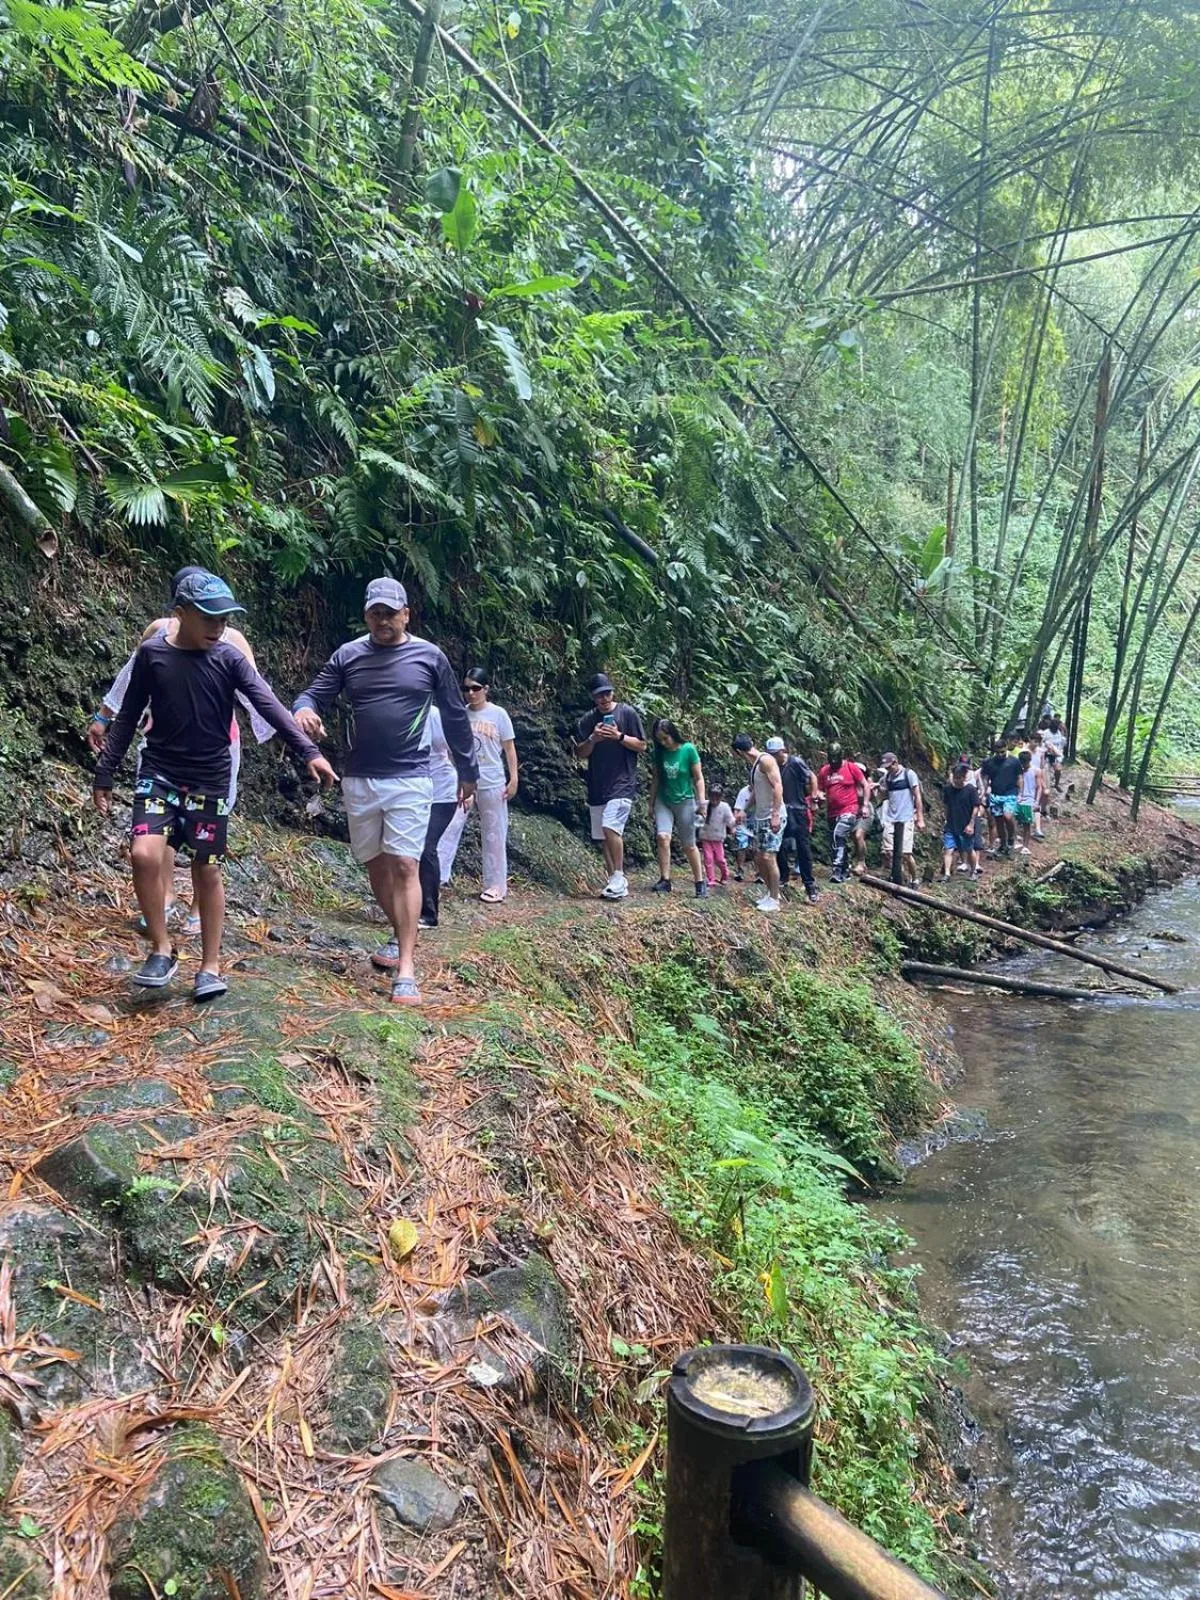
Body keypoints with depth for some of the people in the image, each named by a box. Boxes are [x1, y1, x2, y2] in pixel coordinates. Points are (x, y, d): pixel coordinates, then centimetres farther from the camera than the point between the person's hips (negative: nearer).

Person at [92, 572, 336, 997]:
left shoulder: (229, 659, -5)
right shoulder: (151, 654, -3)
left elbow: (269, 706, -16)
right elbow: (128, 717, 4)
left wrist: (308, 751, -29)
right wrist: (104, 774, 4)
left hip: (210, 780, 0)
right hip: (159, 774, 0)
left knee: (207, 870, 4)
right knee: (144, 855, -18)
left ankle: (210, 966, 17)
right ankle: (161, 950, 2)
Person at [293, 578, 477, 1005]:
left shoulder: (430, 657, 1)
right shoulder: (348, 656, 5)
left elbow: (455, 717, 8)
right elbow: (314, 693, 2)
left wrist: (468, 771, 13)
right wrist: (304, 709, -24)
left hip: (410, 780, -3)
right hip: (359, 779, 4)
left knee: (404, 865, -11)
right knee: (375, 863, 13)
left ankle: (406, 967, -11)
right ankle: (402, 934, 36)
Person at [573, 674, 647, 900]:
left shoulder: (627, 713, -1)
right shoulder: (587, 720, 9)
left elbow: (641, 746, 1)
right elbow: (581, 754, 8)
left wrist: (619, 736, -14)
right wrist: (592, 739, -10)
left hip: (623, 782, -5)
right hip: (597, 786, 5)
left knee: (610, 826, -22)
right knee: (603, 836, 7)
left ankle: (619, 877, -13)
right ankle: (616, 882, 16)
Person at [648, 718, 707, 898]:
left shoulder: (688, 749, -10)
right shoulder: (658, 752, -1)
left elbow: (698, 778, -6)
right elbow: (655, 779, 8)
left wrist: (702, 802, -10)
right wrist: (651, 804, 11)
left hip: (685, 801, -2)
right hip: (663, 801, 2)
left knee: (688, 845, 4)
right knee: (662, 836, -18)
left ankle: (700, 882, 18)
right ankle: (665, 880, -12)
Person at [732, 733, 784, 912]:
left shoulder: (765, 760, -13)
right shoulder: (754, 765, 14)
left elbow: (778, 787, -20)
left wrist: (775, 814, -24)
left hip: (773, 818, -9)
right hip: (760, 817, 9)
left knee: (769, 857, -10)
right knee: (758, 858, 11)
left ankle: (774, 900, -3)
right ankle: (771, 891, 25)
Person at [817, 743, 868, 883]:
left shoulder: (851, 767, -5)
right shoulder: (824, 771, 7)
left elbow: (865, 785, 0)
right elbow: (819, 789, 16)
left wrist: (864, 805, -5)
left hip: (849, 810, -6)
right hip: (832, 812, 6)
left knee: (838, 836, -23)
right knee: (835, 841, 10)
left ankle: (837, 870, -22)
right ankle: (843, 872, 21)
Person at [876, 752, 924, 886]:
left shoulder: (908, 774, -4)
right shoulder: (886, 777, 11)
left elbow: (917, 797, -4)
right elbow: (881, 797, 14)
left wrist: (920, 819, -7)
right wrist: (878, 789, -8)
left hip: (905, 819, -5)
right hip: (890, 819, 5)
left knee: (905, 853, -7)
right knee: (887, 851, -3)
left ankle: (915, 878, 10)